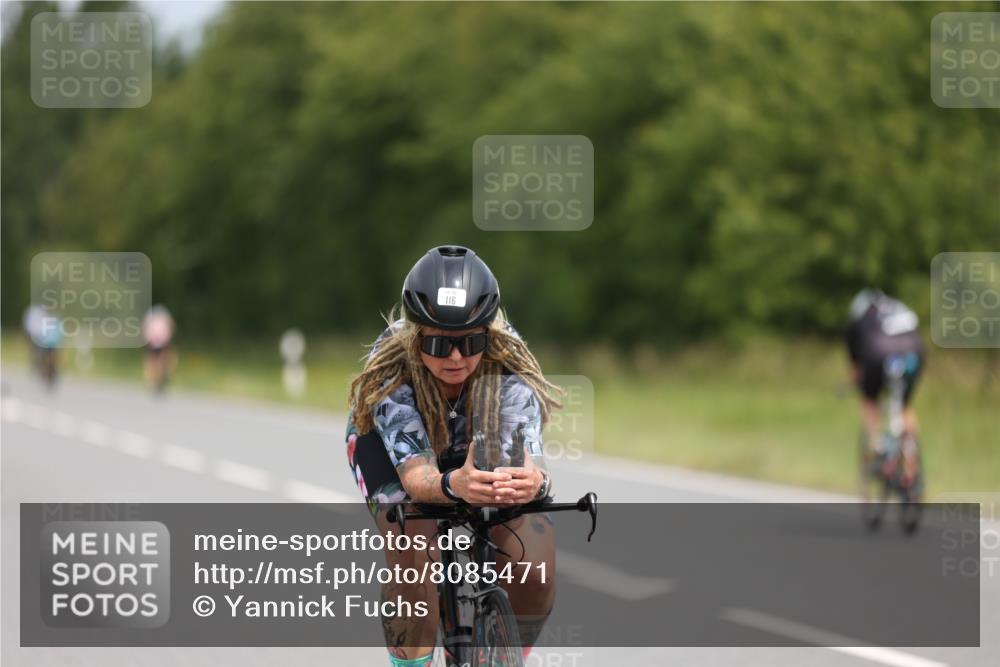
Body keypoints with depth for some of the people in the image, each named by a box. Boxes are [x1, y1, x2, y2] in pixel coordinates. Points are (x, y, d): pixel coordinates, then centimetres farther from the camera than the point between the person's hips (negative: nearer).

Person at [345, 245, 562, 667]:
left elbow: (525, 453, -45)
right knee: (412, 551, -32)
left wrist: (531, 481, -71)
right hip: (389, 446, -1)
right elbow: (416, 475, -47)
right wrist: (454, 486, -71)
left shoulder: (507, 371, -34)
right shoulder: (392, 375, -38)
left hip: (477, 449, 2)